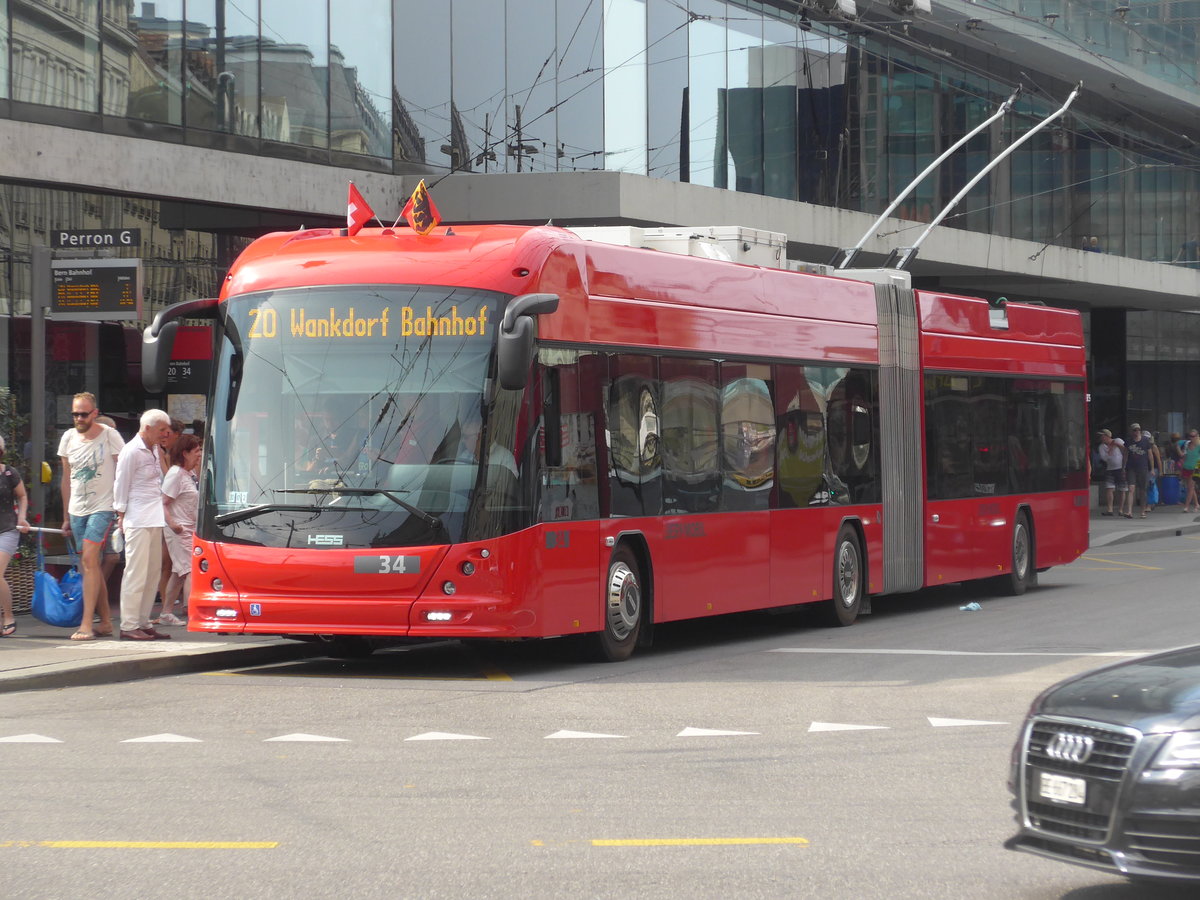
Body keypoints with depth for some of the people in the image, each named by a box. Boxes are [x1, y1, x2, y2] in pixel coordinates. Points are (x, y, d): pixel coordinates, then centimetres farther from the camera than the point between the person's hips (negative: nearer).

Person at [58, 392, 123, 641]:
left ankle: (86, 624, -21)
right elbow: (67, 478, 16)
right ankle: (105, 622, 16)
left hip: (103, 507, -6)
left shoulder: (109, 436, -6)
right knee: (90, 566, 8)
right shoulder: (69, 438, 8)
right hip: (77, 510, 6)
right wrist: (66, 517, 17)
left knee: (89, 560, -17)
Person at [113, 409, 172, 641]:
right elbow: (121, 486, -7)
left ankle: (143, 623, 15)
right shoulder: (131, 452, -10)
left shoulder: (154, 449, 15)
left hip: (154, 519, 9)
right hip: (137, 521, -9)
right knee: (137, 573, -9)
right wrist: (121, 515, -6)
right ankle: (128, 626, -7)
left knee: (153, 572, 9)